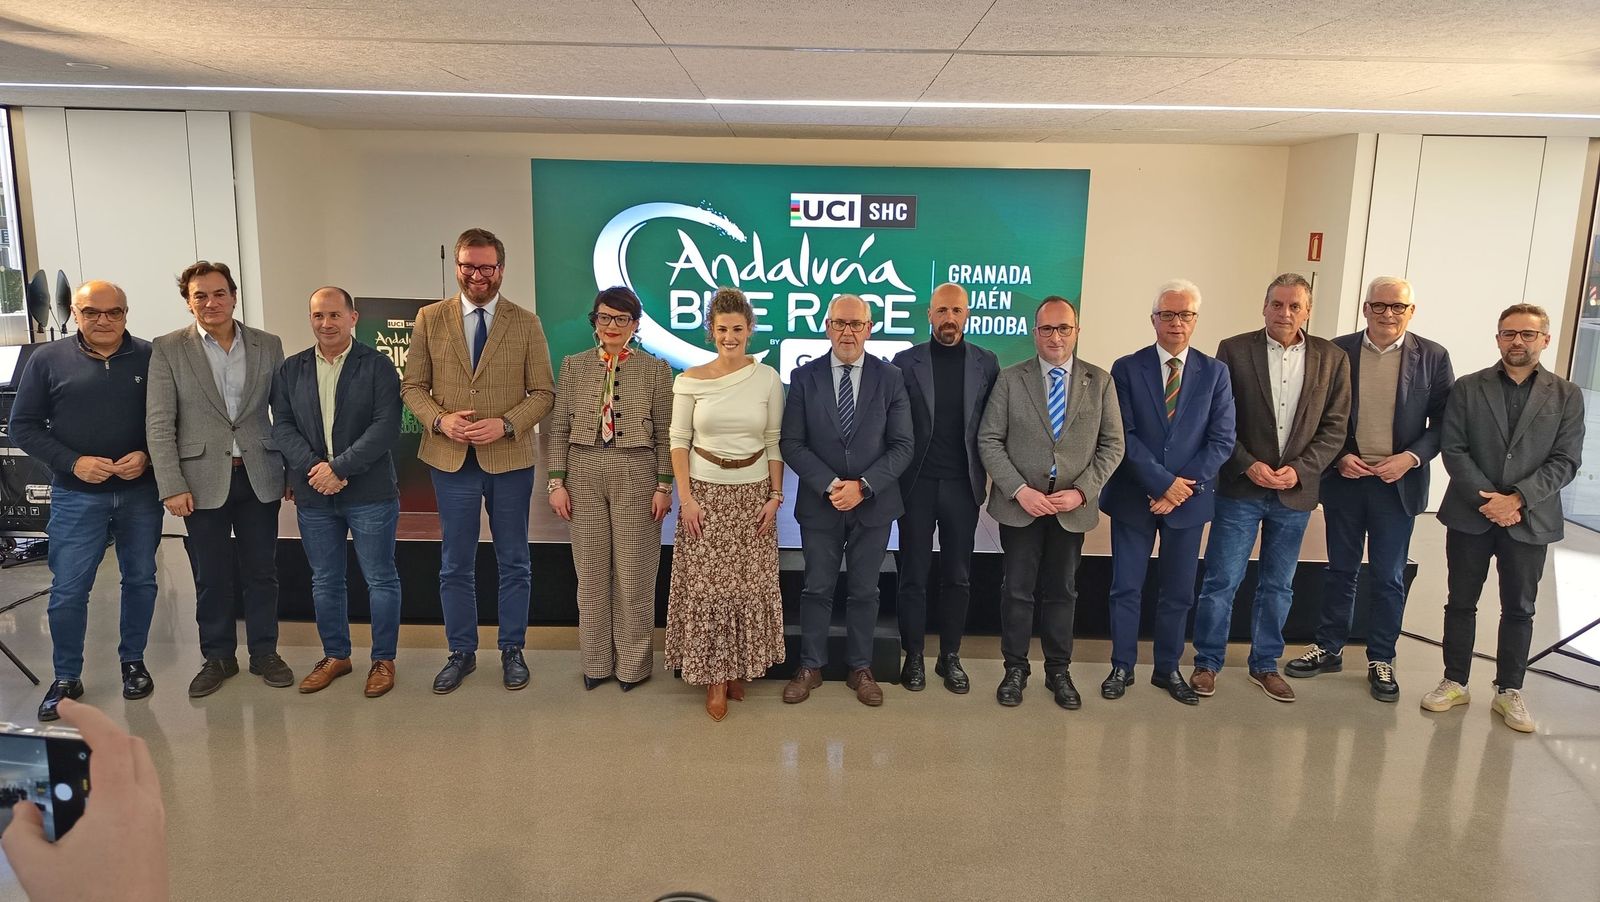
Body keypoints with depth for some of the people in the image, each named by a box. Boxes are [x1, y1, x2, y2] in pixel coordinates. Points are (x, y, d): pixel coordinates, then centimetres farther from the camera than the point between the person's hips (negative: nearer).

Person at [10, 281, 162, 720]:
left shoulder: (150, 357, -2)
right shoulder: (48, 360, -1)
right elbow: (24, 426, 1)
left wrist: (146, 456, -14)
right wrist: (73, 462, -12)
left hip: (140, 492, 1)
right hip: (76, 496, 0)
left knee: (140, 579, 12)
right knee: (68, 591, 2)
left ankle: (133, 661, 29)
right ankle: (67, 680, 18)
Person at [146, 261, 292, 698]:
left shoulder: (268, 345, 4)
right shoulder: (168, 349, -1)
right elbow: (159, 425, -4)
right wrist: (172, 486, -10)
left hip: (259, 477, 1)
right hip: (203, 479, -1)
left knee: (262, 572, 10)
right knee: (211, 577, 9)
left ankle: (265, 653, 25)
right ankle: (218, 657, 26)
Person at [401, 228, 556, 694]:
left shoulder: (525, 322, -1)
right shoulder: (430, 319, 2)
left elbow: (543, 392, -2)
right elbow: (413, 386, 5)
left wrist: (506, 425, -17)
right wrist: (439, 420, -14)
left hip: (510, 459, -1)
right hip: (451, 460, 1)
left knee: (514, 563, 10)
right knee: (455, 565, 11)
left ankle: (512, 651, 25)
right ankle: (462, 653, 26)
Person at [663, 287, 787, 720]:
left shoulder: (768, 378, -1)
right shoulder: (691, 380, -3)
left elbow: (775, 442, 3)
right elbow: (679, 440, 0)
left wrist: (775, 496, -2)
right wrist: (685, 497, -7)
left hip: (754, 494, 1)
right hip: (705, 491, -1)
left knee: (751, 584, 5)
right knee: (706, 586, 0)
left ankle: (740, 667, 24)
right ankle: (714, 676, 13)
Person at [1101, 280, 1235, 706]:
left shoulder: (1214, 372, 3)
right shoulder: (1127, 369, -2)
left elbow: (1221, 440, -2)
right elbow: (1124, 436, -9)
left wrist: (1184, 486, -13)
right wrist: (1163, 482, -17)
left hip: (1189, 497, 2)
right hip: (1134, 496, -2)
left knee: (1178, 592, 11)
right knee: (1126, 588, 5)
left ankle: (1168, 669, 26)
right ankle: (1122, 667, 20)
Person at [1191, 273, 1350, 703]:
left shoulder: (1332, 358, 3)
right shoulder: (1234, 350, -3)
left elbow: (1334, 427, 3)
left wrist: (1300, 469, -10)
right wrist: (1248, 465, -13)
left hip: (1296, 489, 3)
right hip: (1241, 487, -2)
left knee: (1278, 586, 13)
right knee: (1221, 581, 1)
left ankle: (1265, 664, 28)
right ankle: (1207, 662, 15)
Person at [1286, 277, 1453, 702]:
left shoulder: (1432, 357, -1)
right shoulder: (1338, 351, -1)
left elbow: (1444, 421, -1)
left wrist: (1411, 457, -15)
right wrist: (1339, 457, -10)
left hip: (1398, 483, -1)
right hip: (1344, 477, 1)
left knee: (1388, 578, 8)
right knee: (1340, 569, 13)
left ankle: (1381, 660, 21)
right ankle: (1329, 648, 25)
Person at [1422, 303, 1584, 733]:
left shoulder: (1566, 395, 3)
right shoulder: (1468, 388, 2)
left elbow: (1565, 461, -4)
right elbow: (1452, 450, -4)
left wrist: (1517, 499, -16)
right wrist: (1488, 500, -13)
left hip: (1530, 519, 0)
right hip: (1470, 515, 0)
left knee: (1519, 609, 9)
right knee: (1461, 602, 8)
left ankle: (1509, 692, 21)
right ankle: (1454, 682, 20)